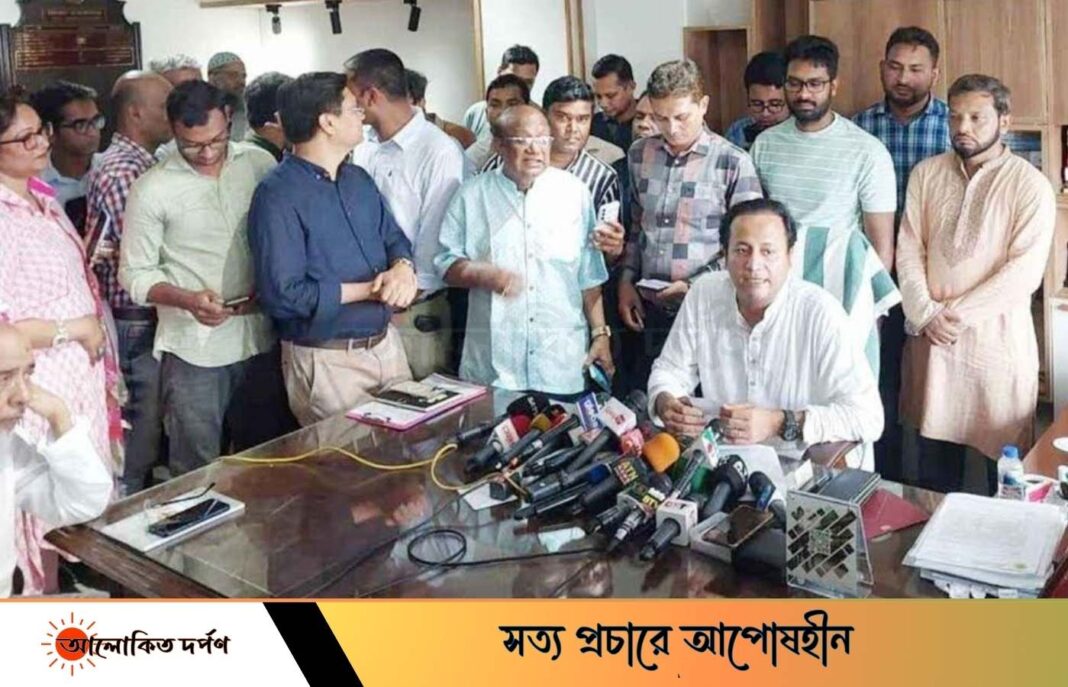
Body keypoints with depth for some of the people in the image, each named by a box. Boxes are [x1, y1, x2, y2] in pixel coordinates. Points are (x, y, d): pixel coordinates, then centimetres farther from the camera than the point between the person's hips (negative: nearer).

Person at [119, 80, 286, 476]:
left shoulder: (261, 164, 1)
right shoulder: (152, 189, -6)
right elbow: (134, 275, -3)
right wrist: (188, 300, -20)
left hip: (261, 339, 3)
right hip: (194, 352, -3)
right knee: (197, 472, 7)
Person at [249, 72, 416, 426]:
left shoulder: (359, 179, 10)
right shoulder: (278, 197, -16)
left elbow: (394, 238, 14)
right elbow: (282, 296, -22)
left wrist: (403, 268, -12)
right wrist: (369, 290, -17)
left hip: (387, 342, 7)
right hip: (327, 361, -7)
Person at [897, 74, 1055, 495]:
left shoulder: (1030, 184, -6)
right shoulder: (926, 173, 6)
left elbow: (1025, 271, -13)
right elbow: (908, 251, 3)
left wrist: (958, 313, -14)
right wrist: (926, 315, -8)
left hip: (997, 334, -3)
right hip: (930, 334, 4)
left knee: (1005, 448, 5)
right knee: (935, 445, 13)